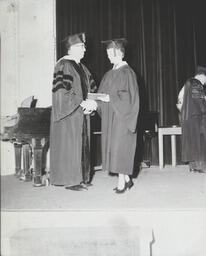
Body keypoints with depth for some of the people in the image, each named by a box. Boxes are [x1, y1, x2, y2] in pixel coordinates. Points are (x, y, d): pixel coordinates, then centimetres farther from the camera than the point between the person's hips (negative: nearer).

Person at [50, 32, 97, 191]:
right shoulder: (63, 65, -10)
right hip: (69, 115, -8)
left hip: (82, 113, 8)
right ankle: (70, 181, 8)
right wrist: (82, 103, -19)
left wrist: (92, 102, -4)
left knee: (82, 145, 9)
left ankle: (80, 178, 18)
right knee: (70, 145, -2)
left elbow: (92, 88, 16)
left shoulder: (81, 67, 16)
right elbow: (62, 92, -19)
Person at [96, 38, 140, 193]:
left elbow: (130, 96, -15)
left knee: (120, 147, -6)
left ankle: (122, 182, 3)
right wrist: (99, 98, -5)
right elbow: (102, 92, 16)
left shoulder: (127, 72, -7)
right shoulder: (109, 74, 16)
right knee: (113, 147, 8)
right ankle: (127, 179, 19)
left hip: (122, 116, -8)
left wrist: (111, 98, -22)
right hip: (109, 117, 8)